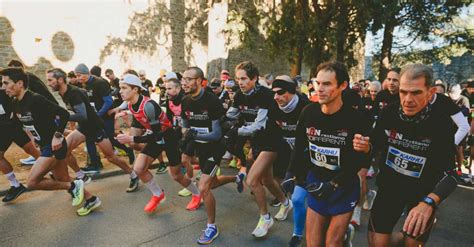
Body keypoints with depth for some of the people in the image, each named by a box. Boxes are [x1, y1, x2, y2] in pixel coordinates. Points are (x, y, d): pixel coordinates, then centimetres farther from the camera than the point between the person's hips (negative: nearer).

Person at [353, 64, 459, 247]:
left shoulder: (442, 122, -21)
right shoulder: (389, 113, -15)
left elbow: (450, 174, -23)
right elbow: (376, 144, 1)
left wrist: (429, 202, -41)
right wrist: (365, 146, -24)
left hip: (423, 193, -1)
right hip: (390, 185, 1)